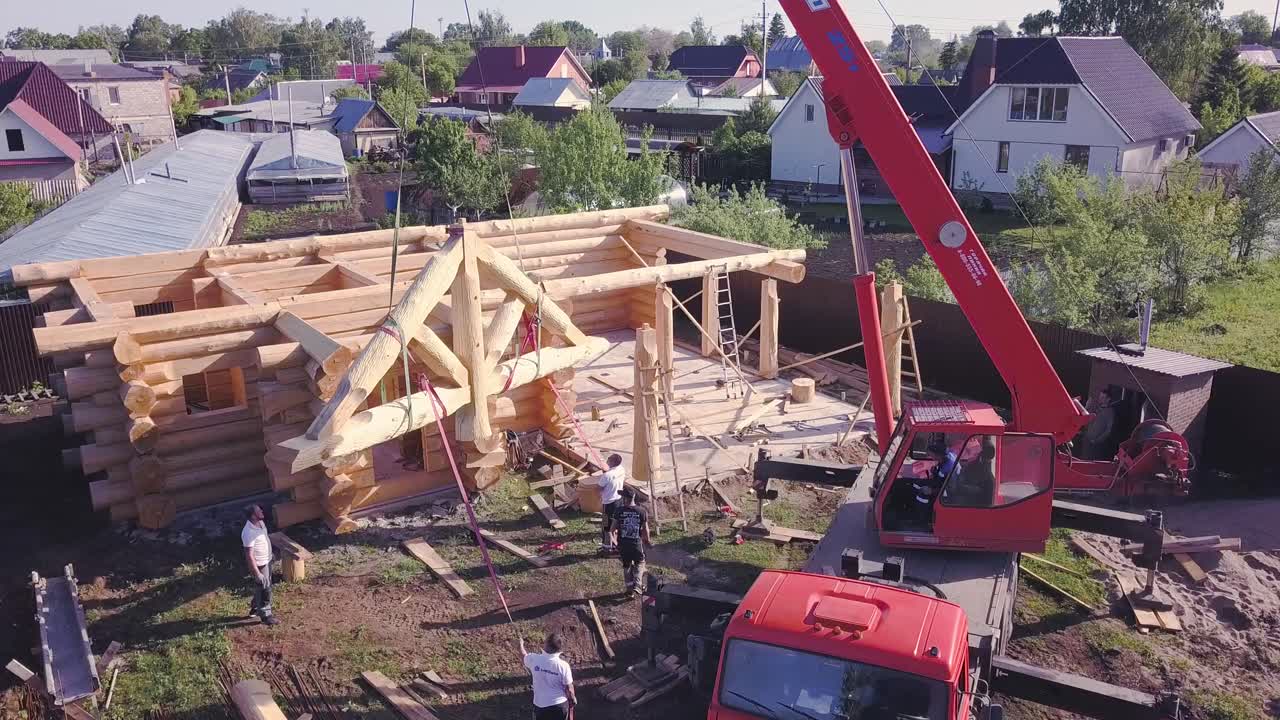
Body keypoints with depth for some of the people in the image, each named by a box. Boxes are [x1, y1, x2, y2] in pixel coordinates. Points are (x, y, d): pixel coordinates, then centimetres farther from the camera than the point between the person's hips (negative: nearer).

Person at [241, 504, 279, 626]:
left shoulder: (260, 522, -5)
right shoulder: (249, 533, -33)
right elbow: (249, 555, -28)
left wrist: (271, 554, 23)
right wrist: (257, 573, -24)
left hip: (267, 560, 9)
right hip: (259, 565, -9)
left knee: (265, 587, 25)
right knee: (264, 590, 8)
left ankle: (255, 608, 45)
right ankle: (266, 616, 26)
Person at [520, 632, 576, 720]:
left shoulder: (534, 659, -18)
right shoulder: (563, 665, -23)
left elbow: (524, 655, 8)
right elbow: (569, 689, -13)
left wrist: (521, 644, 30)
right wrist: (573, 699, 9)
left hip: (540, 705, 1)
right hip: (560, 704, -1)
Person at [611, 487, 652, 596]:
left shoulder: (619, 510, -11)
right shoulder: (642, 511, -10)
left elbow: (614, 527, -6)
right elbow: (645, 529, -4)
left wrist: (616, 531, 17)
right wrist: (647, 540, 14)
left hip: (623, 543, 1)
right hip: (637, 543, -1)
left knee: (626, 566, 19)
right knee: (639, 564, 18)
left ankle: (630, 587, 25)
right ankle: (637, 585, 3)